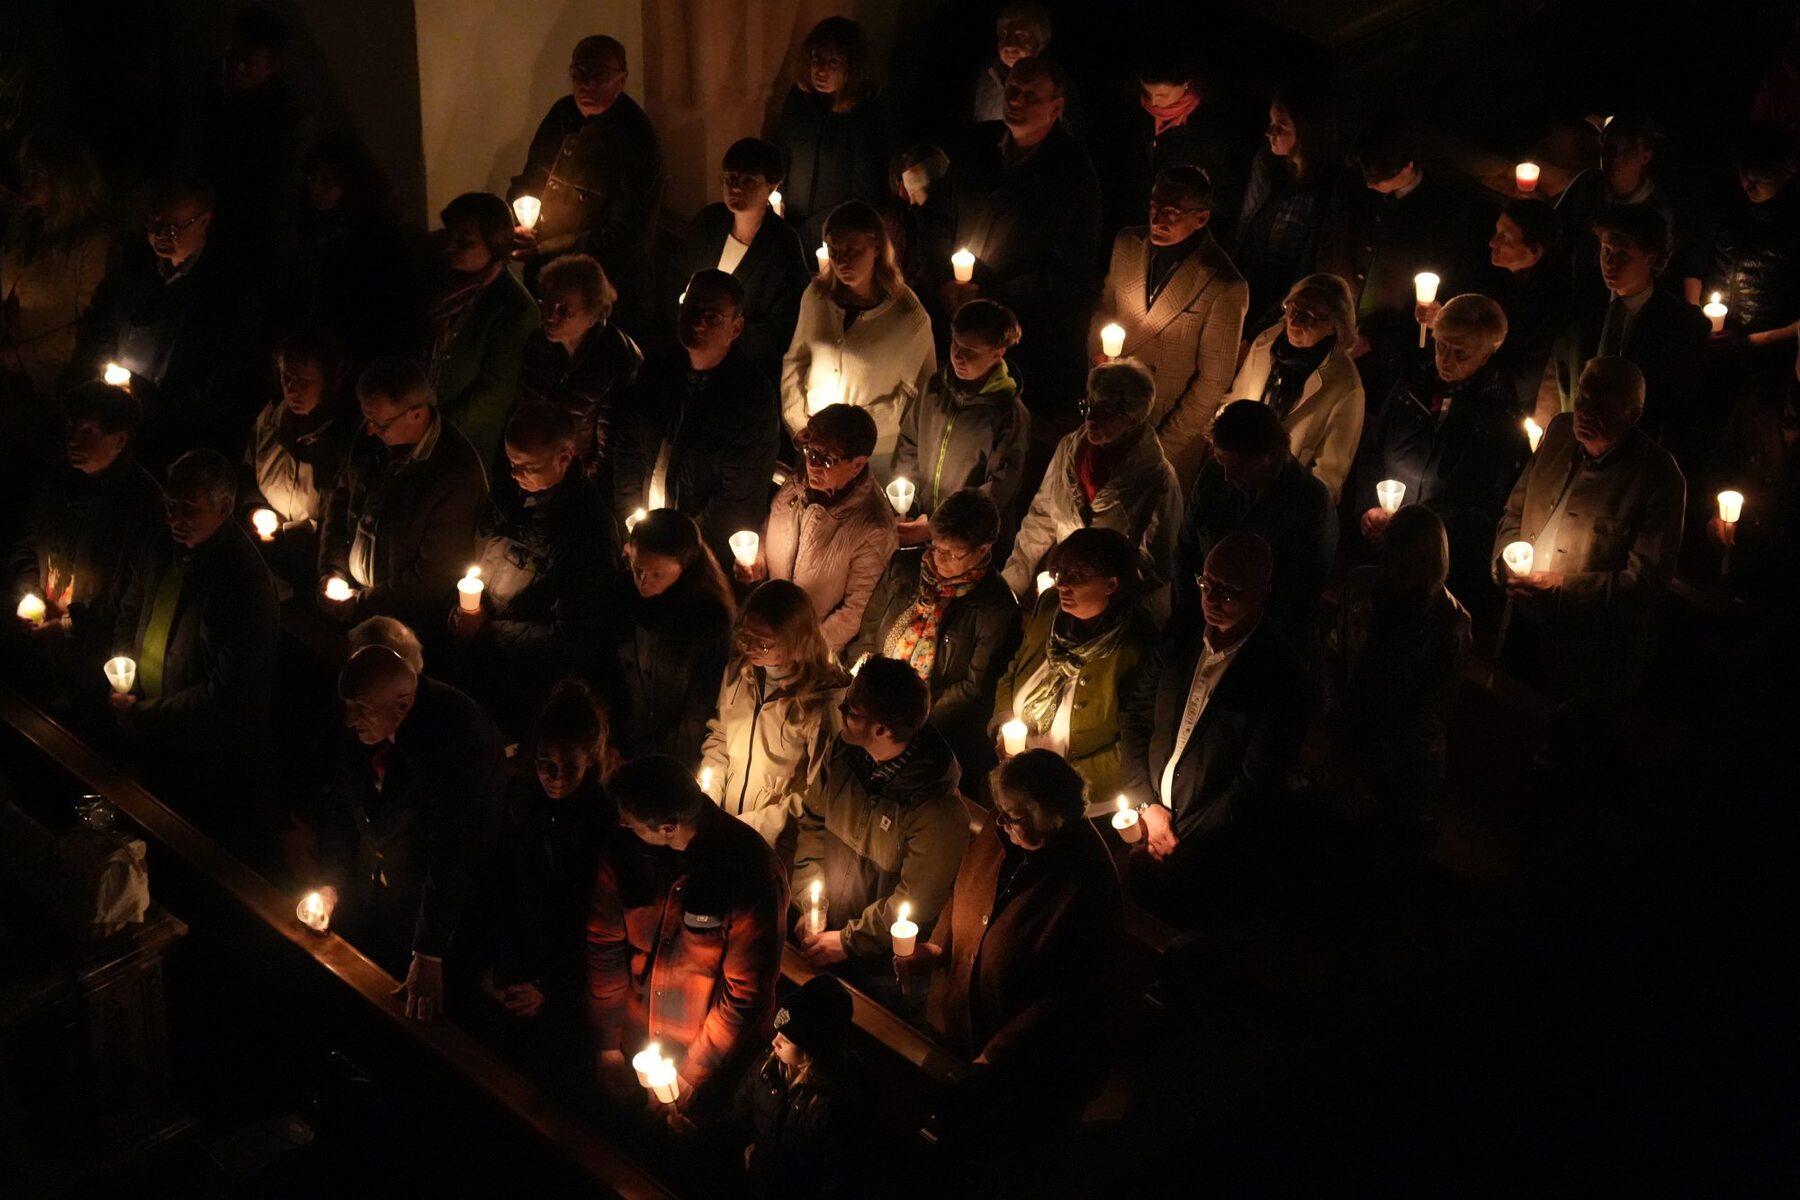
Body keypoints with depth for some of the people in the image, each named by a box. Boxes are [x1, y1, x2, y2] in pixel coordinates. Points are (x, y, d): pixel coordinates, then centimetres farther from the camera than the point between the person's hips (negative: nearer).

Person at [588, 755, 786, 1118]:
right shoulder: (623, 853, -16)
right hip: (635, 1049, 4)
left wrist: (691, 1075, -16)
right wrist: (607, 1045, -1)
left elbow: (745, 992, -22)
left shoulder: (748, 873, -29)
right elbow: (603, 948, -4)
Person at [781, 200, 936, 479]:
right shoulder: (816, 296, -8)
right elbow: (794, 362, 5)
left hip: (876, 453, -3)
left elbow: (917, 391, -11)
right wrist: (797, 422, -1)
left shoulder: (909, 317, -19)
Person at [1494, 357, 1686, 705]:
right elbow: (1514, 513, 10)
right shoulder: (1560, 432, -1)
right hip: (1525, 634, 5)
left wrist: (1559, 588, -26)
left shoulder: (1659, 478, -20)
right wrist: (1507, 564, -11)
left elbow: (1646, 581, -20)